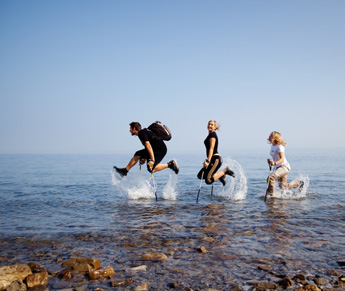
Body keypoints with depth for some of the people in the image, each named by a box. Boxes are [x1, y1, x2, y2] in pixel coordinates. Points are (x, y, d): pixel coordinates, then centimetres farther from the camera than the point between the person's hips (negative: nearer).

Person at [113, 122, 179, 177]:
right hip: (155, 149, 10)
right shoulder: (143, 132, 18)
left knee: (151, 169, -18)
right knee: (137, 154, 7)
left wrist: (152, 160, -30)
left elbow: (148, 146, -24)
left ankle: (170, 164, -8)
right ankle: (125, 171, 8)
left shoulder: (142, 133, -13)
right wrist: (144, 159, 27)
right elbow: (147, 147, 26)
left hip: (161, 149, -10)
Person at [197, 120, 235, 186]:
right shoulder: (210, 135, 20)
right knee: (200, 175, 10)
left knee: (208, 180, -17)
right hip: (213, 160, 10)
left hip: (216, 159, -10)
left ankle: (225, 171, -6)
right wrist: (207, 161, 31)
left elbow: (211, 148, -21)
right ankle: (220, 175, 12)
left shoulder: (212, 134, -10)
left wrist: (208, 161, -30)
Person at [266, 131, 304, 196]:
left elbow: (282, 159, -28)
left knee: (271, 177, -31)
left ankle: (270, 194, -20)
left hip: (284, 166, -9)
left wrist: (275, 163, -46)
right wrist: (270, 161, 2)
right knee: (283, 187, 15)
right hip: (277, 167, 9)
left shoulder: (279, 147, -20)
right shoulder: (272, 145, 5)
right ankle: (298, 183, 38)